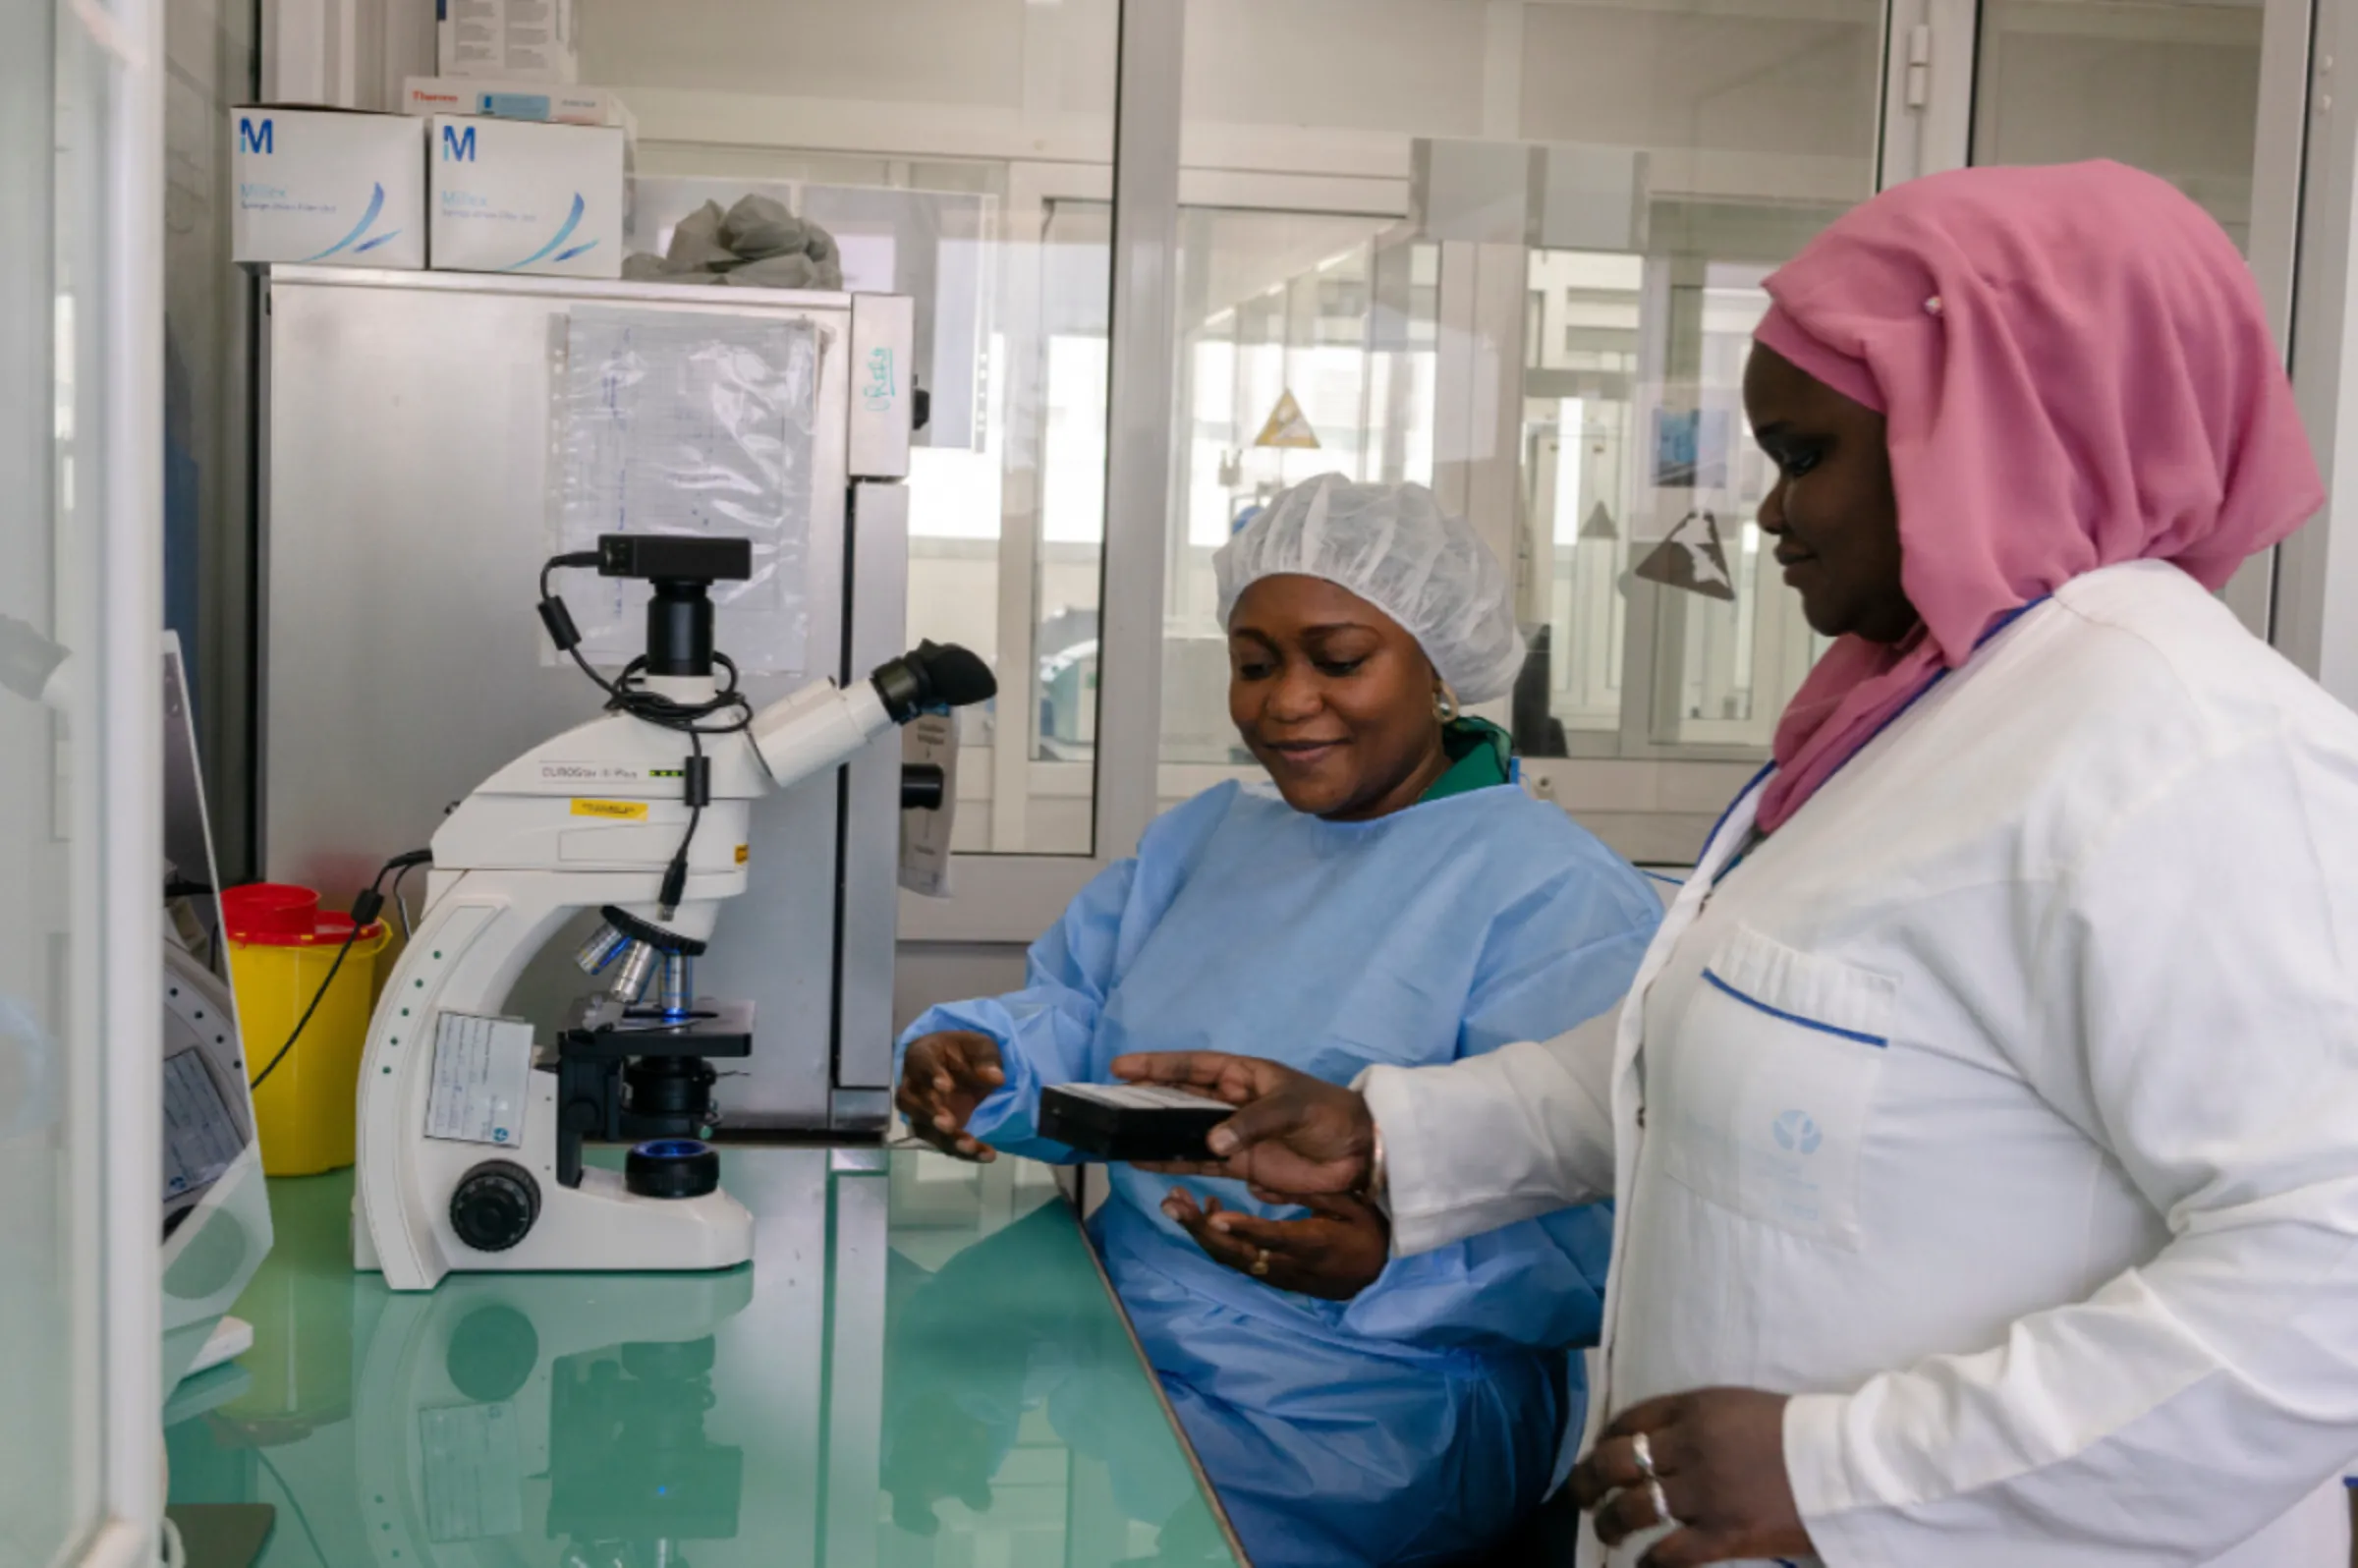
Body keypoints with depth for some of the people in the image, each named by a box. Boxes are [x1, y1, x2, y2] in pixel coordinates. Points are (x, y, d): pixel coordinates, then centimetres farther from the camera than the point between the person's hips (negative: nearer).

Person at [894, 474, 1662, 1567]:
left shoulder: (1561, 900, -10)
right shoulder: (1203, 838, 18)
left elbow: (1597, 1238, -17)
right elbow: (1073, 1016, 12)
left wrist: (1390, 1259, -34)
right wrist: (976, 1063, -11)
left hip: (1360, 1423, -6)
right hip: (1112, 1338, 7)